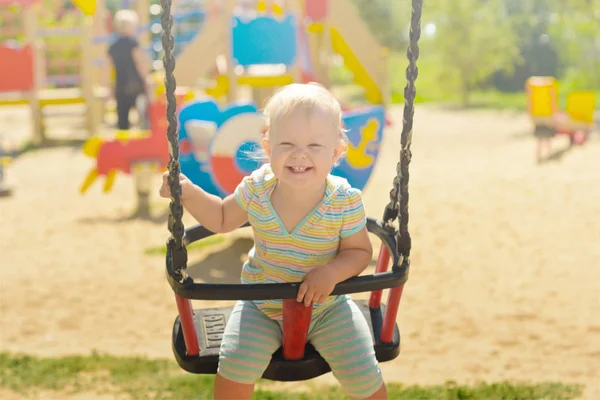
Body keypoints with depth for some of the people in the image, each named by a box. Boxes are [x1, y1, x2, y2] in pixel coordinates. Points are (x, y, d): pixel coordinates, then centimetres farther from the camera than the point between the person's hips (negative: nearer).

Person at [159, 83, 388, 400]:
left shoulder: (345, 201, -20)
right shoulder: (256, 189, -14)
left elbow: (360, 251, -8)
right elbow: (222, 219, 6)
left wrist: (332, 272, -27)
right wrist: (189, 195, -9)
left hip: (327, 308, -1)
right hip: (261, 307, 1)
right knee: (233, 372, -21)